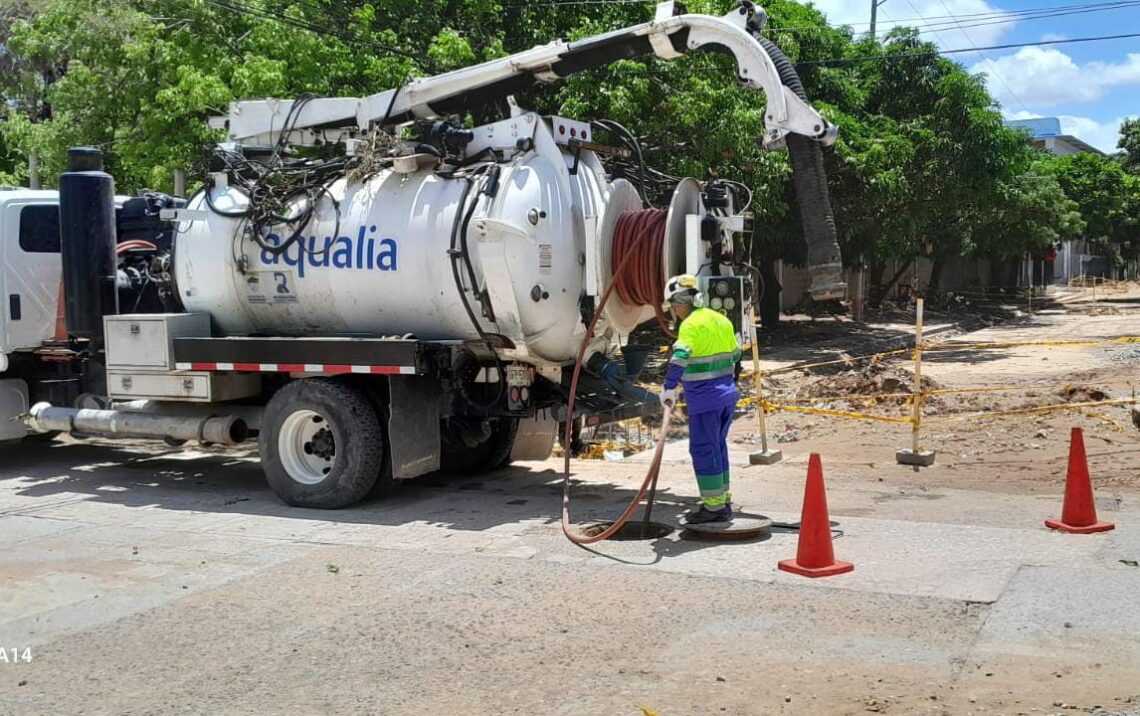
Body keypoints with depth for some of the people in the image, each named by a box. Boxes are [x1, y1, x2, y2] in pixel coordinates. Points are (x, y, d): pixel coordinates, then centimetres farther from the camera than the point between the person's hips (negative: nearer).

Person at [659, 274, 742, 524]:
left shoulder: (691, 325, -14)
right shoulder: (721, 320, 12)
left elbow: (679, 358, -25)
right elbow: (735, 353, 22)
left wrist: (669, 388, -20)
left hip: (705, 399, -9)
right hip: (727, 394, 9)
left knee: (703, 449, -1)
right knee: (718, 447, 17)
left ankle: (714, 507, 3)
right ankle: (723, 501, 24)